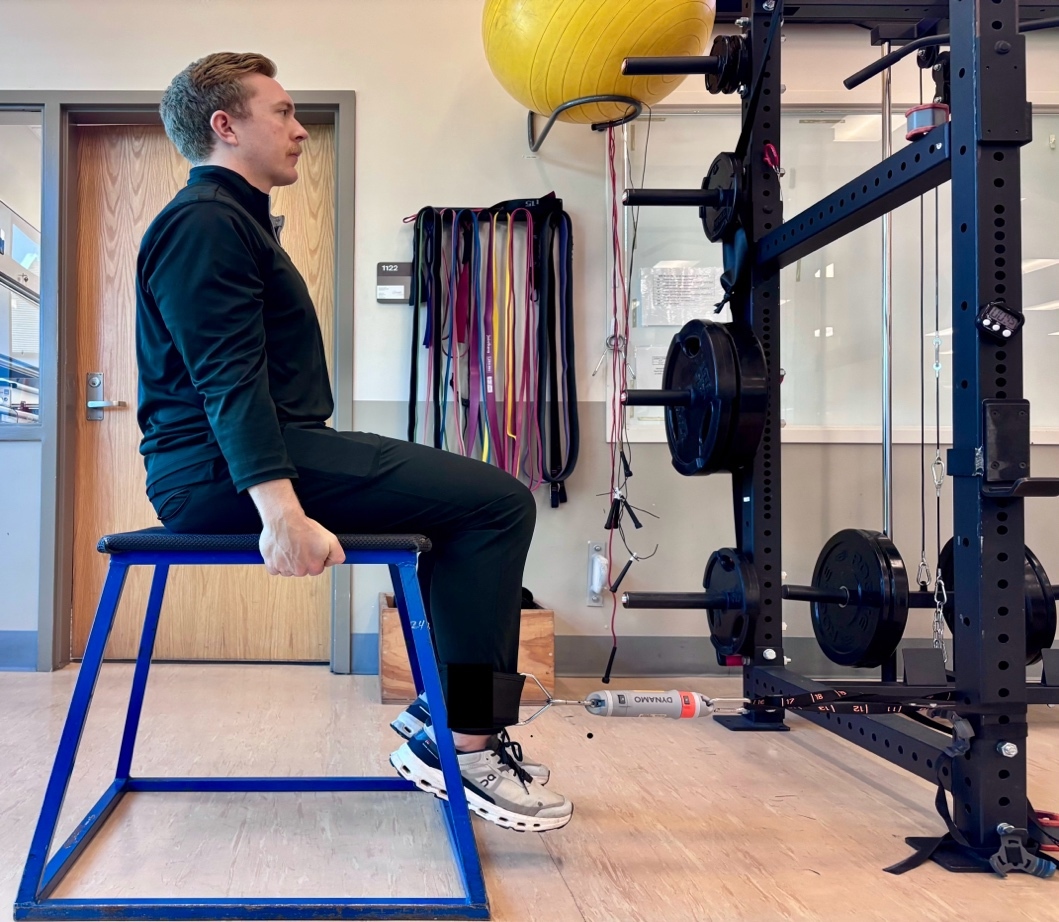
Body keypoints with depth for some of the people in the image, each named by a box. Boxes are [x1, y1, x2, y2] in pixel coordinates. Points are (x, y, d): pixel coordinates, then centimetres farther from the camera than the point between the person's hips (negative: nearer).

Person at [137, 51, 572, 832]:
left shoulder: (233, 220, 24)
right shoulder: (207, 221, -9)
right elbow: (230, 382, -22)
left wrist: (294, 495, 28)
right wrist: (283, 511, -30)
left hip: (253, 455, 11)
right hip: (227, 469, -11)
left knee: (473, 497, 14)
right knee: (498, 501, -16)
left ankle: (444, 715, 11)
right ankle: (466, 744, -11)